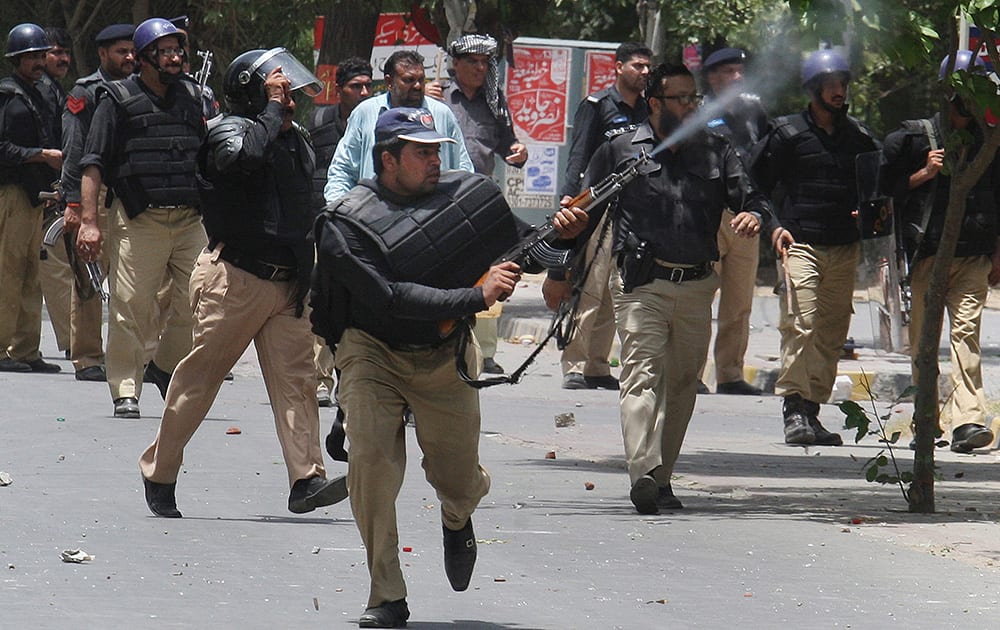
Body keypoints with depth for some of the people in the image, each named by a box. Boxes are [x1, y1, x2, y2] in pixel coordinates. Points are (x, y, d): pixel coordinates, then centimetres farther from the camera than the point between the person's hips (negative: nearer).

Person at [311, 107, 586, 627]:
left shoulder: (470, 195, -4)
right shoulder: (347, 224, -15)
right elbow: (392, 299, -26)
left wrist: (561, 233, -13)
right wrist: (477, 297, -30)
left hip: (446, 359, 3)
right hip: (373, 353, -3)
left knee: (458, 481, 8)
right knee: (371, 458, -21)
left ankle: (456, 522, 49)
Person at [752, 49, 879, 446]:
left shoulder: (858, 137, 13)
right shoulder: (787, 134, 1)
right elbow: (758, 183, 4)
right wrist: (774, 225, -6)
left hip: (844, 248, 5)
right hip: (800, 244, -5)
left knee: (832, 331, 4)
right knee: (799, 324, -15)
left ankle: (812, 408, 10)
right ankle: (793, 407, -15)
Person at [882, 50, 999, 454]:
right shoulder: (915, 137, 6)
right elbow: (887, 188, 5)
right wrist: (925, 174, -10)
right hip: (928, 253, -1)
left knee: (966, 330, -13)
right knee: (924, 337, 2)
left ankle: (967, 419, -23)